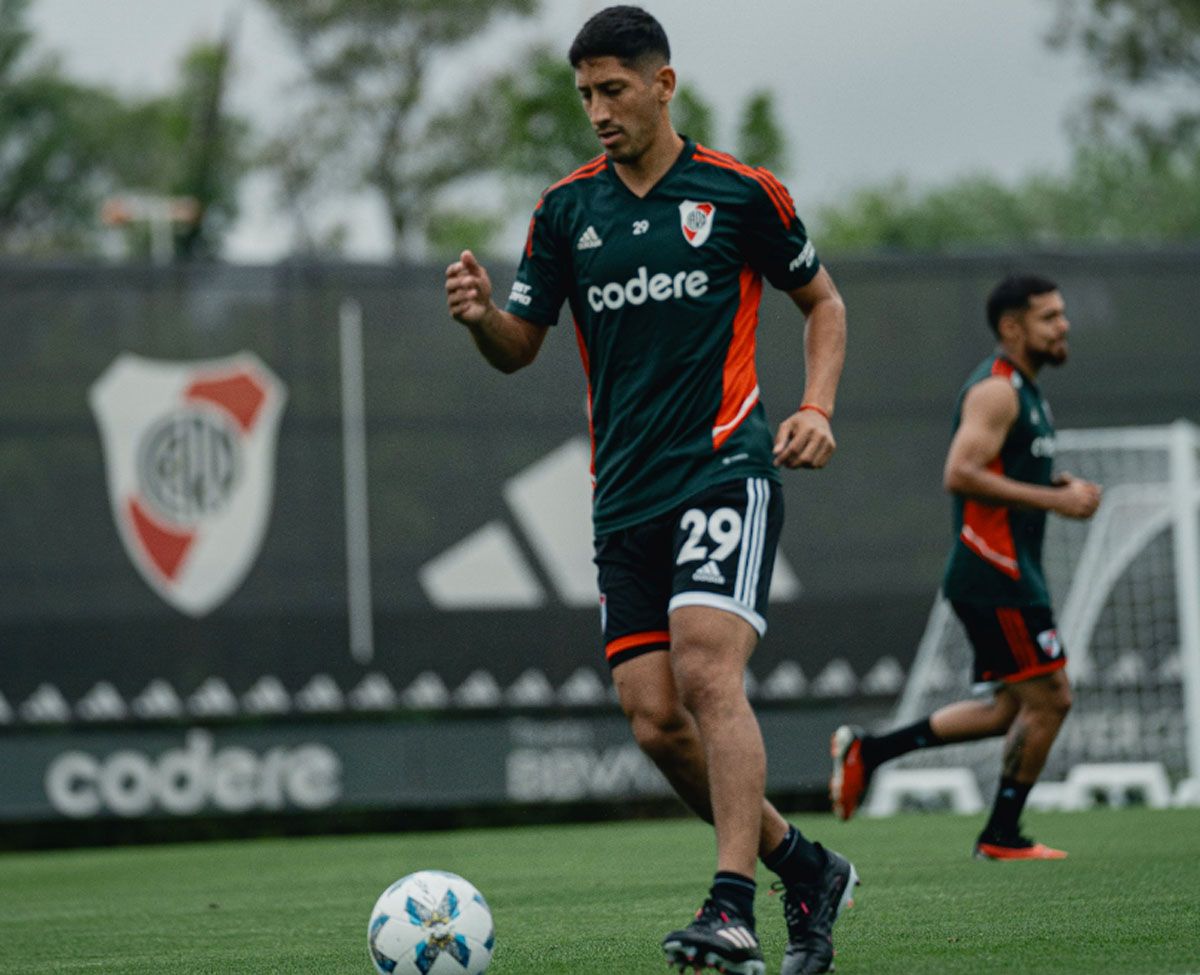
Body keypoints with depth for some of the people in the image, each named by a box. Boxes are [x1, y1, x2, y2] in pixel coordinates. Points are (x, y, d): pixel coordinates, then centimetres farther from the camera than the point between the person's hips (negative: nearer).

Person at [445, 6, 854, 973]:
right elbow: (520, 346, 13)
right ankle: (805, 870, 16)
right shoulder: (566, 209, 9)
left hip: (726, 467, -5)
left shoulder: (741, 192, 1)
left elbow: (822, 301, 14)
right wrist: (480, 315, -10)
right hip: (626, 494, 5)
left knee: (707, 672, -23)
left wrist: (816, 407, -2)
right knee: (655, 720, -2)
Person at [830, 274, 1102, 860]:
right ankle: (1002, 837, 4)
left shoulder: (1024, 392, 19)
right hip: (996, 576, -10)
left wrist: (1059, 487, 9)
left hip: (1010, 574, 10)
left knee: (1010, 709, 12)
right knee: (1048, 699, -6)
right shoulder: (995, 390, -13)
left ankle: (868, 750, 13)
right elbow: (961, 474, -24)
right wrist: (1054, 500, -22)